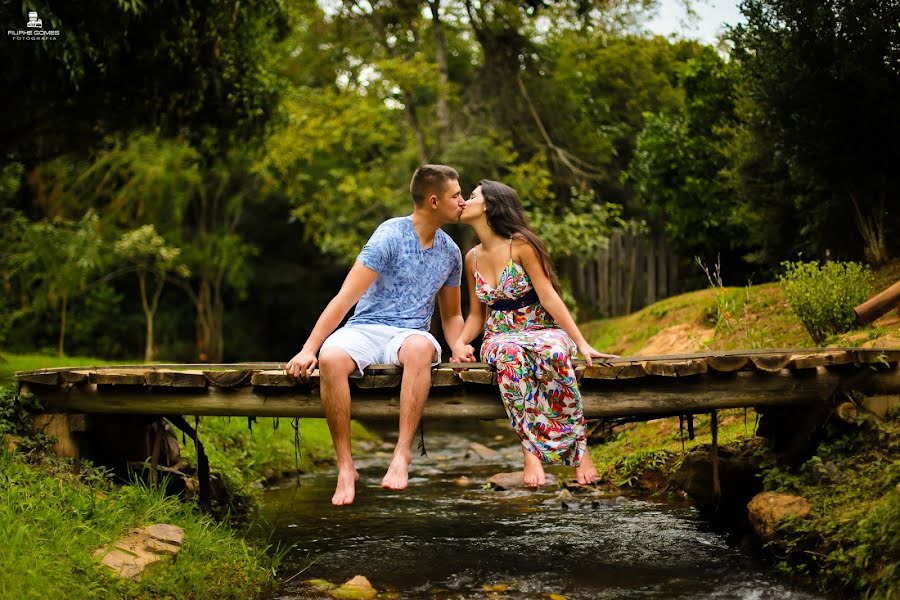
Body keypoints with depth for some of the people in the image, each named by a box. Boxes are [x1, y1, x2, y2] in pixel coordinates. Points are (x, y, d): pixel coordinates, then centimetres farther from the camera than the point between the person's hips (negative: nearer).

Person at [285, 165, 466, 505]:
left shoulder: (450, 252, 13)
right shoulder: (390, 235, -6)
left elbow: (451, 314, 25)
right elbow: (347, 297, -12)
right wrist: (309, 349, -20)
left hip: (409, 334, 3)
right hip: (365, 328, -2)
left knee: (420, 347, -37)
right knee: (331, 358, -37)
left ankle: (401, 457, -39)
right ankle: (345, 467, -28)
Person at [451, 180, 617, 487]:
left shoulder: (521, 245, -5)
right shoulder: (473, 257, 12)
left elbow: (549, 297, -11)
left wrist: (582, 343, -19)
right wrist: (460, 343, -3)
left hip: (542, 330, -3)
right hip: (500, 338, 3)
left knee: (555, 353, -40)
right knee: (511, 355, -37)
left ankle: (579, 449, -33)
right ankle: (531, 452, -40)